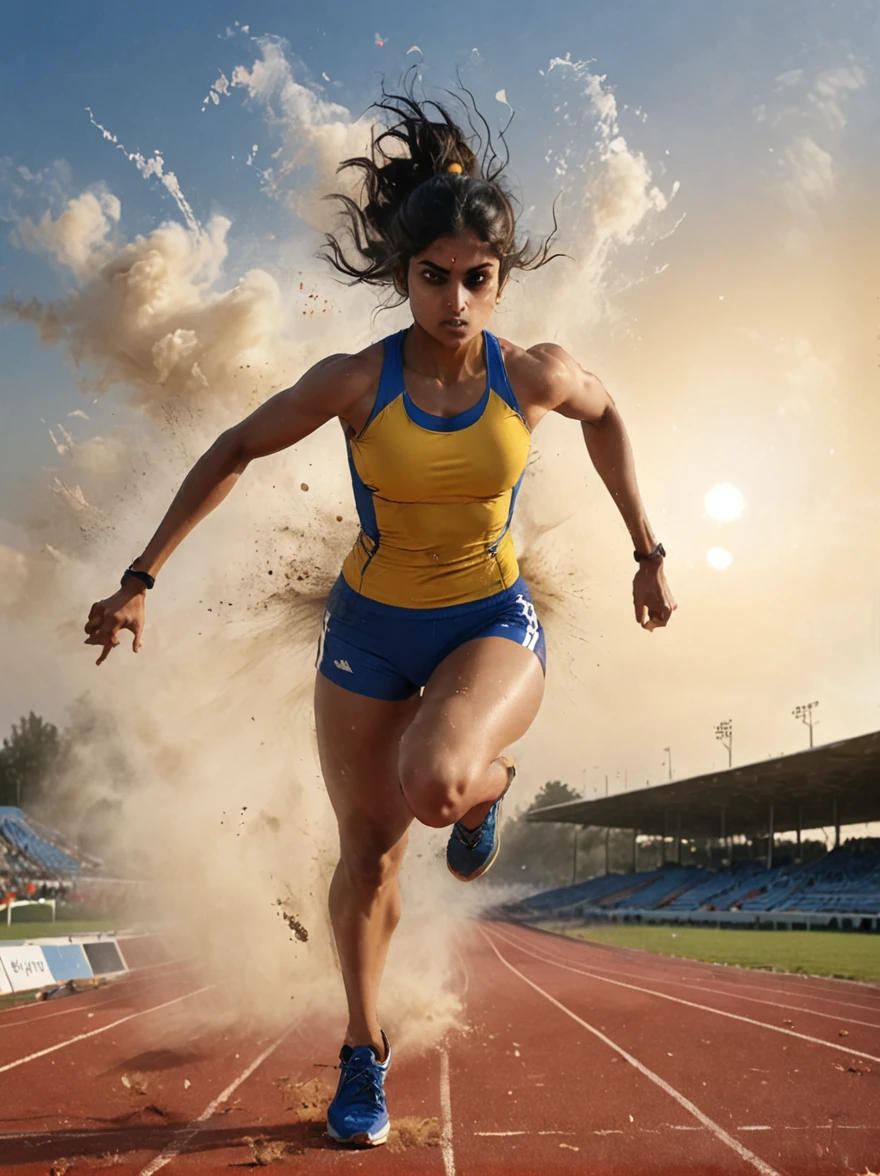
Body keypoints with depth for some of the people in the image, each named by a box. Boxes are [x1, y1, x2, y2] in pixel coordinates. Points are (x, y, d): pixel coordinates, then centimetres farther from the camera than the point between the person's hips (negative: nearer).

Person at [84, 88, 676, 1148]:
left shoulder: (534, 375, -13)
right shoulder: (355, 382, -15)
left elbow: (605, 413, 10)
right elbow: (231, 454, -3)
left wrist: (648, 553, 10)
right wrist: (140, 579, -5)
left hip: (493, 622, -1)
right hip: (370, 627, 1)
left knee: (433, 788, -32)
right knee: (368, 851, 9)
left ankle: (488, 783, 9)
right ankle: (364, 1050, 34)